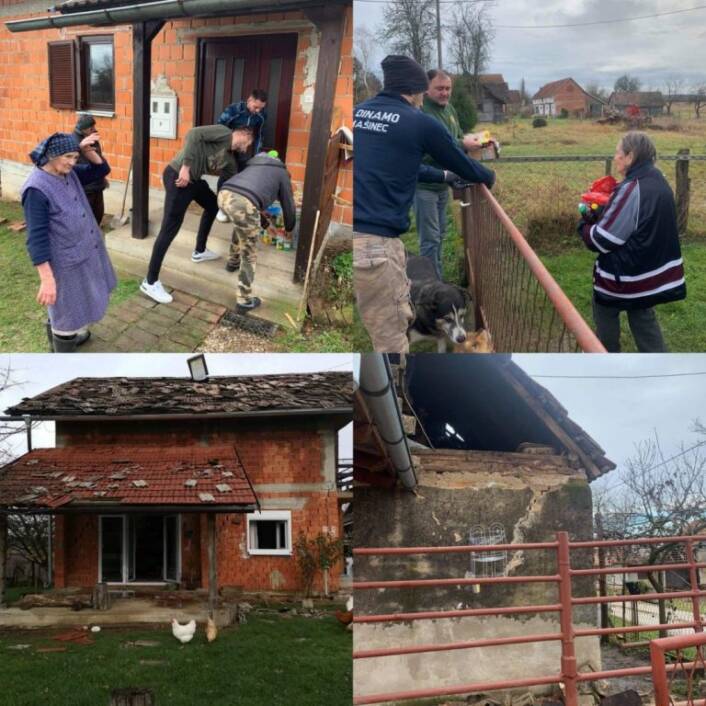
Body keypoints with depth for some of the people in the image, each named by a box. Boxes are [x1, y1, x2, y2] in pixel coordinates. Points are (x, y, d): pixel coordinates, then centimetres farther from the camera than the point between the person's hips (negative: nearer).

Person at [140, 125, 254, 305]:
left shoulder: (230, 159, 20)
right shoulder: (223, 132, -6)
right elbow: (193, 134, -19)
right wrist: (185, 166, -25)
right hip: (178, 175, -10)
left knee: (213, 205, 29)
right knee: (169, 229, -11)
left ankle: (199, 252, 45)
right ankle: (150, 282, -9)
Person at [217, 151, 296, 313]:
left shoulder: (254, 166, 41)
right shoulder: (282, 173, 25)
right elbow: (288, 205, 31)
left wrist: (261, 223, 68)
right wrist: (289, 228, 51)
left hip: (224, 195, 7)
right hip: (243, 203, -6)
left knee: (241, 225, 40)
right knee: (248, 253, 8)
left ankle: (233, 259, 56)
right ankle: (244, 301, 10)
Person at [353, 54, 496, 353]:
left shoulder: (360, 111, 18)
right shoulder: (420, 122, 1)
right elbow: (462, 164, 17)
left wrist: (445, 176, 47)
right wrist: (489, 177, 40)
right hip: (373, 241, -7)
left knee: (394, 320, 22)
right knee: (392, 339, 2)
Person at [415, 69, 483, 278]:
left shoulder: (449, 109, 9)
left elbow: (458, 136, 20)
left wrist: (473, 139, -2)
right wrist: (462, 145, -28)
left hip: (443, 184, 9)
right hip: (424, 185, -9)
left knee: (440, 234, 18)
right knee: (430, 238, -5)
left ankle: (436, 279, 30)